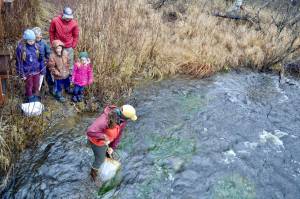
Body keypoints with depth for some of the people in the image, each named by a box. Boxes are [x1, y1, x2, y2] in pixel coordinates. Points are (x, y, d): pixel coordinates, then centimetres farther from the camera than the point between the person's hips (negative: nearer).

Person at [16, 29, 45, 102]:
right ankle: (30, 98, 36)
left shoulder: (36, 46, -6)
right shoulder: (20, 48, -17)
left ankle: (35, 96, 41)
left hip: (36, 70, 3)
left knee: (36, 84, 18)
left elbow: (40, 59, 3)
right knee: (29, 85, 15)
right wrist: (22, 74, -9)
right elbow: (19, 62, -11)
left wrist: (43, 69, 4)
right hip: (27, 71, -3)